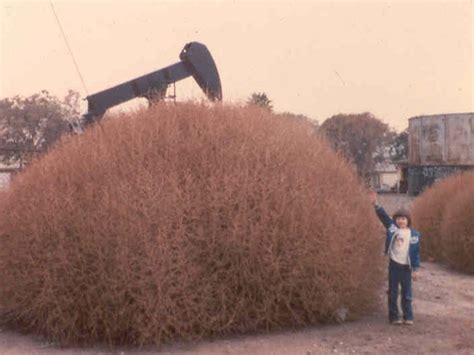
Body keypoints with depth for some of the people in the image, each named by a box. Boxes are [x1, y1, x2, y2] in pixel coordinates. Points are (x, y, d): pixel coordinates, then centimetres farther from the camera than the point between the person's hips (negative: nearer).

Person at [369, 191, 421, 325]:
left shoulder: (414, 234, -3)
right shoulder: (392, 228, -1)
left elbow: (416, 253, -1)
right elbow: (384, 216, -8)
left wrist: (415, 269, -3)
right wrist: (376, 204, -22)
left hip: (406, 267, 0)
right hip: (394, 265, 0)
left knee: (407, 294, 7)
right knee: (393, 293, 6)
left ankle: (408, 317, 16)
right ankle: (394, 317, 14)